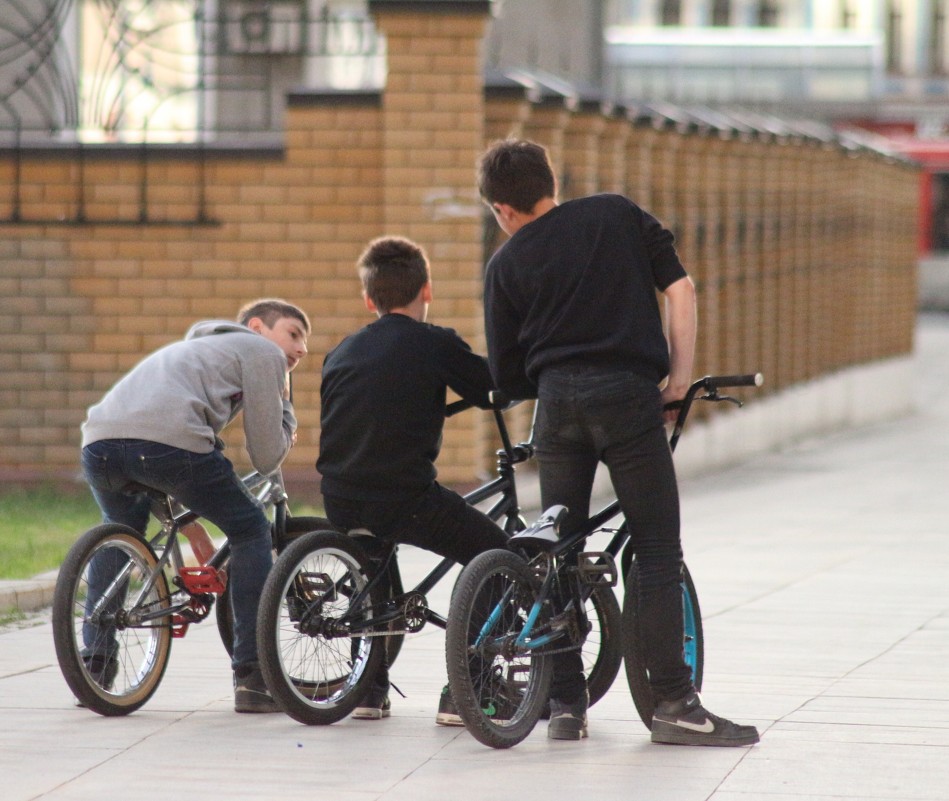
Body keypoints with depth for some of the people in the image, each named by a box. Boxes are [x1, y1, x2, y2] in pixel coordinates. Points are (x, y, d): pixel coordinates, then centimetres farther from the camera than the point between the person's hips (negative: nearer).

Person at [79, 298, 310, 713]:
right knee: (251, 530, 14)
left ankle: (94, 666, 27)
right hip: (169, 441, -7)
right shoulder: (262, 351, 19)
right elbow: (266, 457, 14)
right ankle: (253, 678, 10)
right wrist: (285, 405, 30)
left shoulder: (197, 346, 42)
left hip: (100, 441, 7)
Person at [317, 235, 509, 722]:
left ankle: (370, 689, 32)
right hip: (404, 497, -6)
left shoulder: (340, 352, 16)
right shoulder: (435, 343, -1)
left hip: (339, 501, 6)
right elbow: (494, 392, 3)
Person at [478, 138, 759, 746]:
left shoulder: (507, 264, 12)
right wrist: (680, 372, 6)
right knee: (658, 551, 0)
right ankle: (675, 704, -6)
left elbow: (505, 376, 10)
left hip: (556, 401, 2)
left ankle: (564, 703, 10)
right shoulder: (619, 215, 12)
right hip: (628, 395, -2)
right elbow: (680, 287, 3)